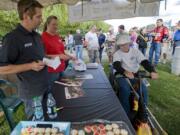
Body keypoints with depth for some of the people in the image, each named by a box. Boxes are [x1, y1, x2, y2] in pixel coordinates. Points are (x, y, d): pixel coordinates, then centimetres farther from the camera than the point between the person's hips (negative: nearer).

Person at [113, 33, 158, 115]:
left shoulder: (135, 51, 2)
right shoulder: (117, 53, -3)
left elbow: (144, 62, -13)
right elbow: (116, 65, -24)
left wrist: (152, 71, -34)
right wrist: (125, 72, -45)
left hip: (134, 75, 2)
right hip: (121, 75, -2)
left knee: (143, 89, -22)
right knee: (125, 89, -30)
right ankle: (125, 113, -12)